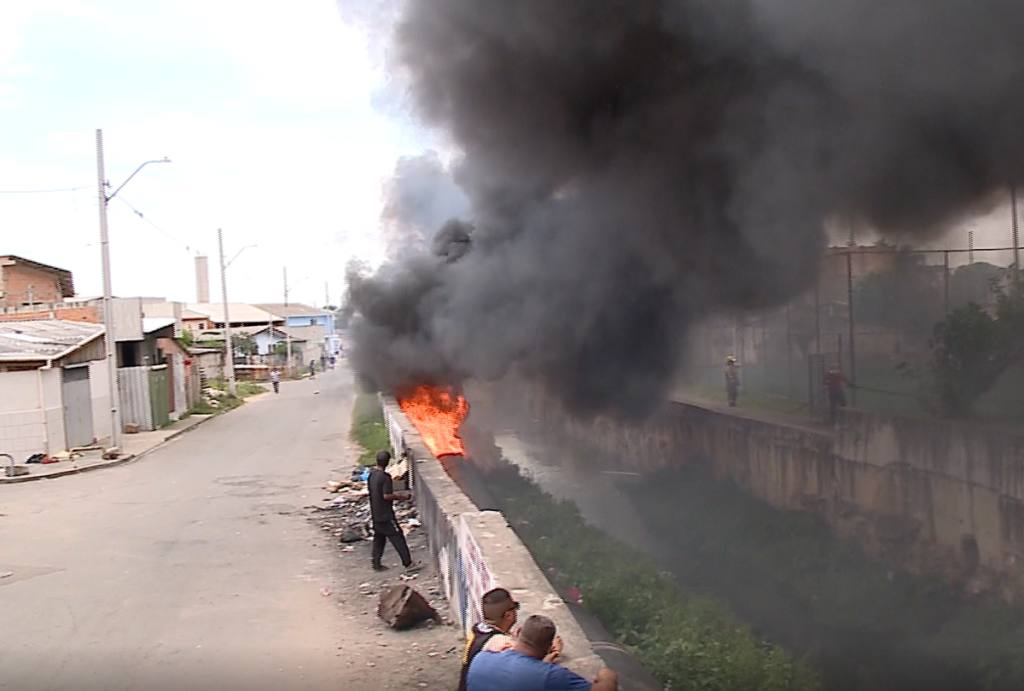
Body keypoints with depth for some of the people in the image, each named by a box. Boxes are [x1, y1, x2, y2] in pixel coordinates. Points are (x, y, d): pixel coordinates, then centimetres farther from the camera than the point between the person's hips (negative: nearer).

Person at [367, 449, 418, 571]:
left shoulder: (371, 475, 5)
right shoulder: (385, 477, -21)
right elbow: (386, 496, -22)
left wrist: (394, 494, 17)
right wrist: (401, 496, -11)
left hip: (376, 514, 8)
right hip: (386, 515, -8)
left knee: (379, 538, 16)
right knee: (397, 537, -2)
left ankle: (376, 563, 18)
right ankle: (408, 563, 1)